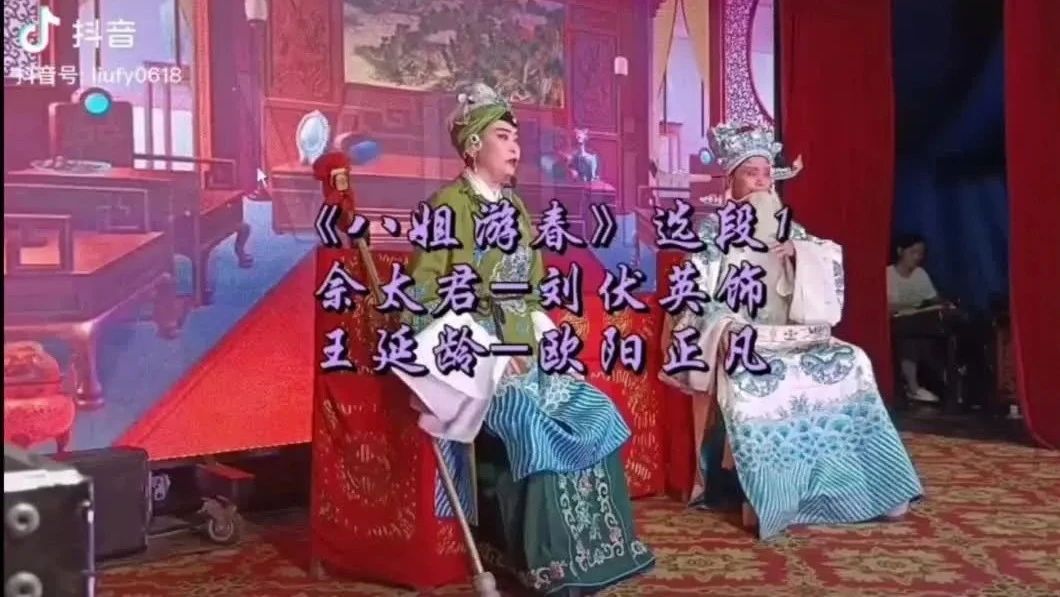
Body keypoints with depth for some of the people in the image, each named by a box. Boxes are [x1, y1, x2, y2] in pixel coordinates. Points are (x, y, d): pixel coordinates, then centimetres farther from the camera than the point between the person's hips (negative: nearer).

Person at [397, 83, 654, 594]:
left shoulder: (515, 208, 16)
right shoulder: (448, 206, -8)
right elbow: (425, 294, -14)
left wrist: (544, 339, 5)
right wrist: (489, 353, -20)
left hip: (523, 349, 8)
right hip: (475, 354, -8)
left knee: (594, 416, -7)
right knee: (530, 428, -27)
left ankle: (590, 552, 2)